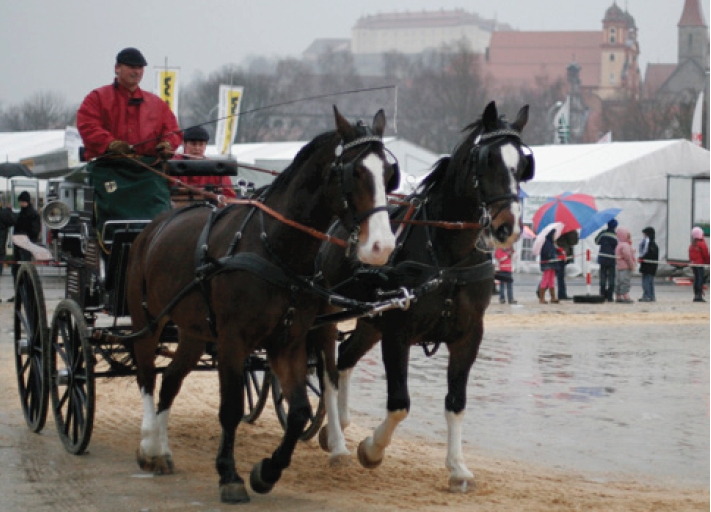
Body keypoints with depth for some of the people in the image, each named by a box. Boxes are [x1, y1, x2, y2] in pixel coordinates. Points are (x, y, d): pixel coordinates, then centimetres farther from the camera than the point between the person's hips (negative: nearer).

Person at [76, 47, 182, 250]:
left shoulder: (157, 103, 23)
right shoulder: (98, 98, 12)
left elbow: (173, 131, 20)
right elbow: (87, 127, -3)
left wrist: (167, 144, -4)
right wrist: (110, 143, -21)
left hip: (148, 170, 3)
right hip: (111, 170, -3)